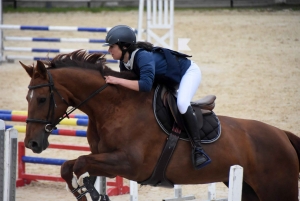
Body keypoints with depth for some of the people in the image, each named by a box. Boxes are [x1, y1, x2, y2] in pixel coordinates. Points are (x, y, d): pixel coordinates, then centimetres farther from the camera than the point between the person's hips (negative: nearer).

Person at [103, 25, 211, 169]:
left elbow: (146, 85, -49)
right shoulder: (125, 63, -9)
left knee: (182, 103, -34)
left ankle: (197, 148, -31)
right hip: (170, 80, 10)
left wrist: (118, 81, -47)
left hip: (189, 72, -10)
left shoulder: (143, 57, -37)